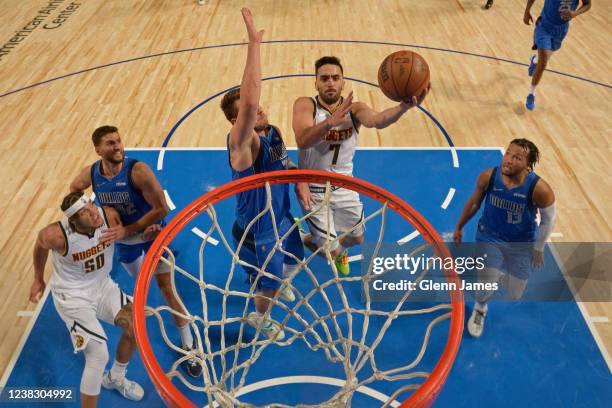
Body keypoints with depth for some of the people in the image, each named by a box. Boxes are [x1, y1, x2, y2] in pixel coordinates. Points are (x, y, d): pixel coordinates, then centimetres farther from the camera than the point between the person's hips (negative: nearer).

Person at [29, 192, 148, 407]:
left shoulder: (109, 216, -22)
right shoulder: (57, 235, -30)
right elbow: (40, 245, -5)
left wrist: (145, 234, -20)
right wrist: (38, 280, 9)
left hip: (102, 285, 5)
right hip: (72, 295, -5)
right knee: (99, 355, -14)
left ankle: (115, 378, 29)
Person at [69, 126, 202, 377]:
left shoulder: (138, 171, -31)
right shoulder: (90, 174, -16)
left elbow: (162, 209, -30)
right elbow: (74, 190, 9)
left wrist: (127, 230, -31)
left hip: (152, 233, -3)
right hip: (123, 237, 4)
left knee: (166, 288, -1)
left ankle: (188, 345, 11)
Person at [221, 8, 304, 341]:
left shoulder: (273, 132, -9)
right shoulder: (241, 143, -33)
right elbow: (249, 104, -54)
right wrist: (254, 43, -53)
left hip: (282, 219, 8)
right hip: (257, 234, -7)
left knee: (293, 264, 33)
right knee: (267, 287, 16)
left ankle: (278, 284, 68)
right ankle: (259, 318, 51)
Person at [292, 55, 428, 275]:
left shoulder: (354, 109, -14)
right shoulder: (305, 105, -19)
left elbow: (377, 120, -37)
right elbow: (302, 141, -38)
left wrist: (404, 106, -59)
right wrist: (330, 122, -57)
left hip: (344, 186, 4)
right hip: (313, 189, -3)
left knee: (356, 238, 20)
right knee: (333, 253, 0)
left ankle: (337, 248, 56)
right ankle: (310, 241, 36)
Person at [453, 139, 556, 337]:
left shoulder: (539, 189, -30)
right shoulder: (488, 176, -23)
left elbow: (548, 220, -11)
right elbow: (474, 202, -3)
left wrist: (538, 249, -2)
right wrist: (459, 227, 7)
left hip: (522, 244, 0)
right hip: (489, 236, 0)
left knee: (515, 295, 11)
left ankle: (502, 271, 49)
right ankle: (480, 309, 21)